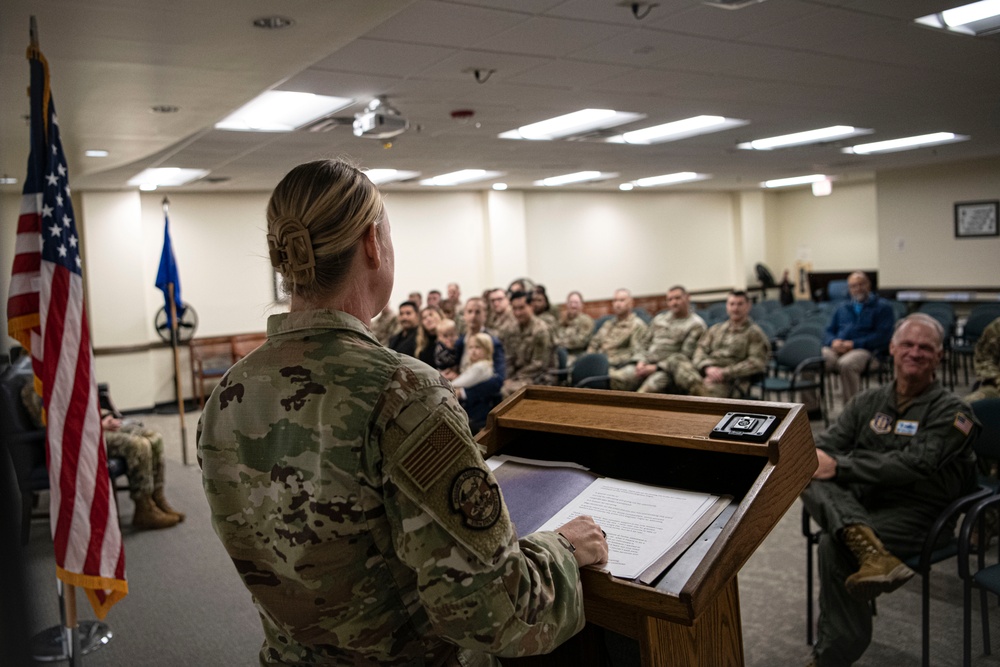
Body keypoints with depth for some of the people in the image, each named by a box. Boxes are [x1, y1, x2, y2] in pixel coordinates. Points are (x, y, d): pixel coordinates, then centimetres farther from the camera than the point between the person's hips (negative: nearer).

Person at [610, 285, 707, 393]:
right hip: (646, 364, 5)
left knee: (649, 387, -38)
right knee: (615, 379, -25)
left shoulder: (696, 324, 4)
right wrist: (641, 361, 0)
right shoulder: (659, 319, 23)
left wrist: (656, 367, -12)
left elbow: (685, 355, -5)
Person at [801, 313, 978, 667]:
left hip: (915, 514, -5)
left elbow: (914, 465, -16)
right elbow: (827, 445, 8)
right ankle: (868, 547, -48)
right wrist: (815, 459, -18)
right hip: (861, 506, 5)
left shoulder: (950, 411, -2)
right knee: (811, 477, -24)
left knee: (833, 545, -28)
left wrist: (839, 465, -21)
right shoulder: (869, 401, 16)